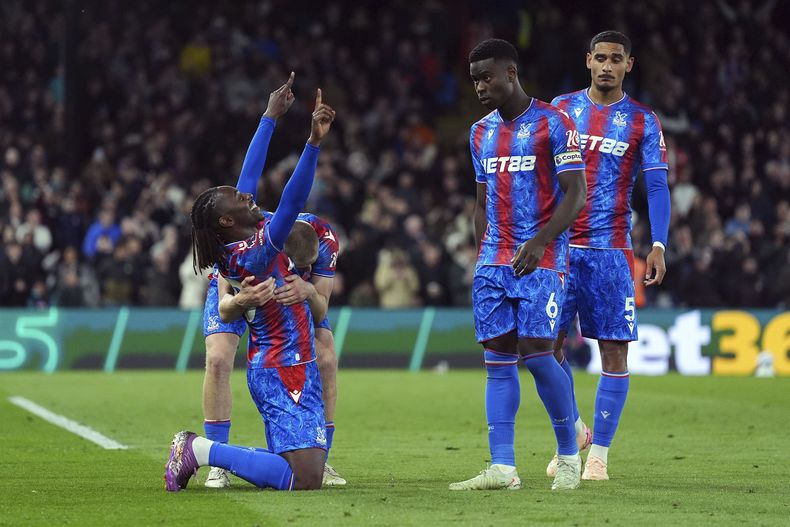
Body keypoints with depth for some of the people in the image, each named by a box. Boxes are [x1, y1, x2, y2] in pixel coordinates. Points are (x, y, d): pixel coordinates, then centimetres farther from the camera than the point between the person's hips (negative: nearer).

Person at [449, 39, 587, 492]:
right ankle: (502, 468, -3)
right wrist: (483, 254, 14)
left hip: (541, 259, -6)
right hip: (494, 262, 6)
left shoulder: (553, 124, -5)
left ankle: (570, 456, 3)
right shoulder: (481, 133, 15)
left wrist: (539, 242, -19)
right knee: (498, 360, -1)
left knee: (536, 352, -14)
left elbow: (576, 195, -9)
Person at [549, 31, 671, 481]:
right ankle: (571, 430, 17)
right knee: (549, 341, -4)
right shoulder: (562, 109, 8)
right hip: (560, 245, 1)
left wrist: (659, 246, -12)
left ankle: (599, 453, 4)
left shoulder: (643, 121, 3)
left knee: (614, 350, -3)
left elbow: (657, 187, 0)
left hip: (611, 249, -1)